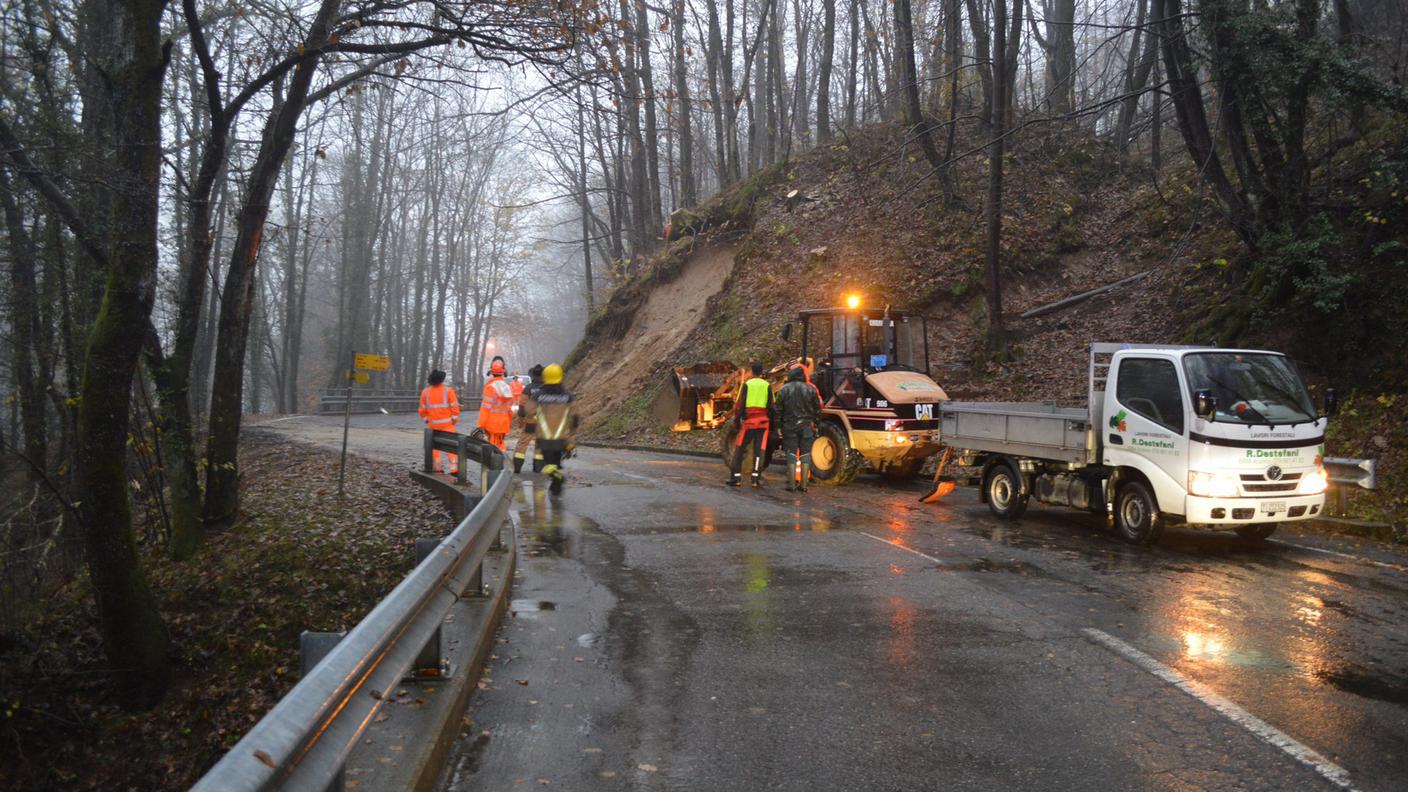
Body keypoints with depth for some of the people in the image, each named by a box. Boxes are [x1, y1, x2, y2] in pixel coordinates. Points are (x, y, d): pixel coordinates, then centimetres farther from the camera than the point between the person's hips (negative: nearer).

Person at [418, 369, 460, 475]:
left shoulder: (425, 391, 0)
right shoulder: (448, 390, -9)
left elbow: (422, 409, 2)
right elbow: (455, 407, -10)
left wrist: (426, 420, 15)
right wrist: (454, 420, 1)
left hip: (433, 425, 3)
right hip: (447, 424, -3)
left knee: (435, 446, 13)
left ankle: (438, 468, 14)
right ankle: (453, 469, -6)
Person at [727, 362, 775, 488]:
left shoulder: (747, 384, -1)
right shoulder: (767, 386, 4)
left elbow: (741, 404, -2)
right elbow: (771, 406, 6)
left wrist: (736, 421, 5)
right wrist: (772, 424, 13)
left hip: (749, 421, -1)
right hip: (763, 421, 1)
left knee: (739, 449, 8)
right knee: (759, 450, 4)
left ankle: (735, 477, 5)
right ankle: (756, 479, 1)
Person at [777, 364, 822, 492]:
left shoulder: (784, 390, 0)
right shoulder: (811, 389, 2)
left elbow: (778, 410, 0)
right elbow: (817, 409, 6)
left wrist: (779, 426, 6)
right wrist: (815, 423, 14)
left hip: (789, 426, -1)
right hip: (807, 426, 1)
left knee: (791, 454, 3)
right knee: (805, 454, 5)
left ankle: (792, 483, 0)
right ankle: (803, 484, 3)